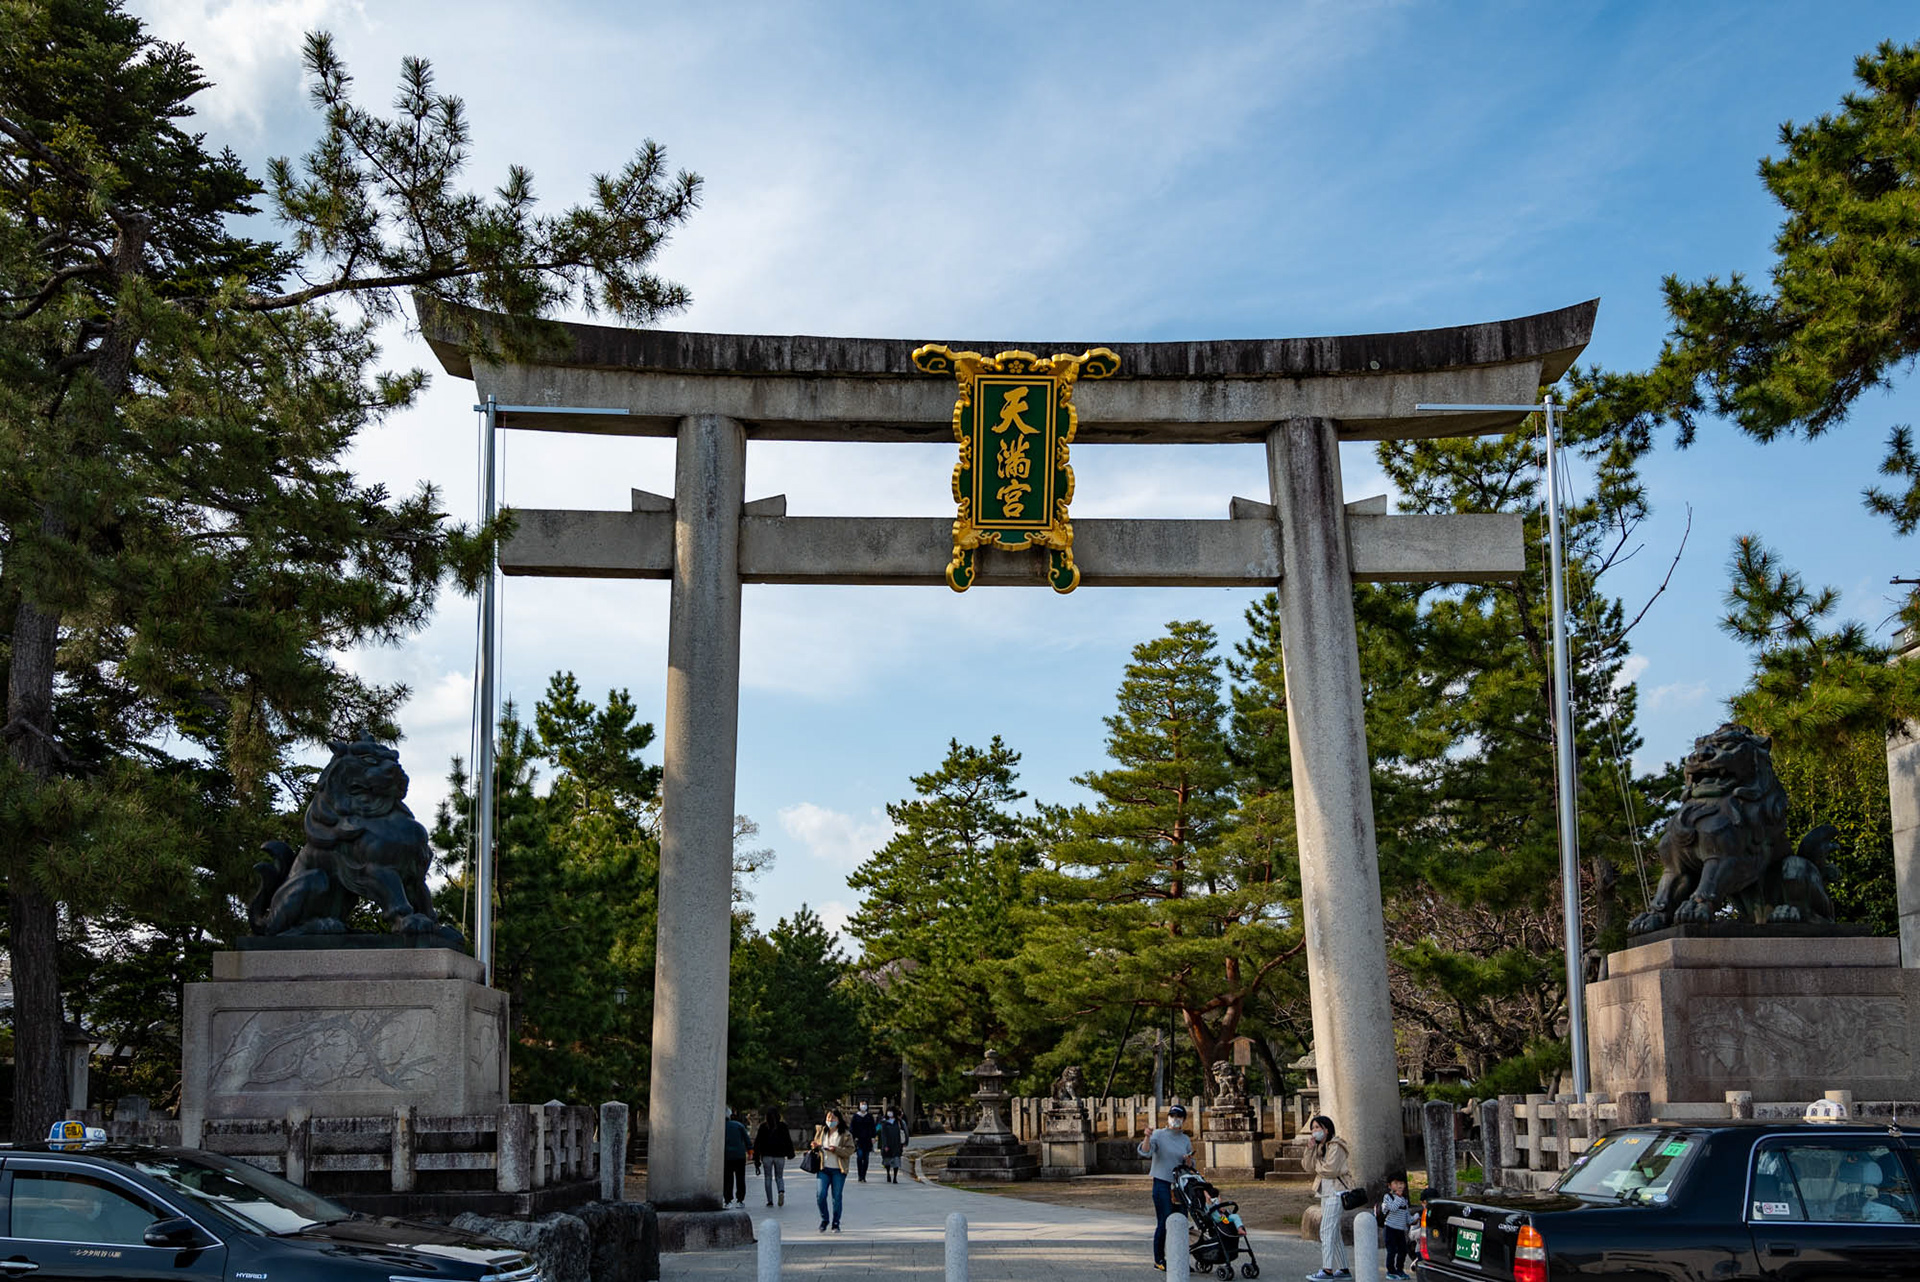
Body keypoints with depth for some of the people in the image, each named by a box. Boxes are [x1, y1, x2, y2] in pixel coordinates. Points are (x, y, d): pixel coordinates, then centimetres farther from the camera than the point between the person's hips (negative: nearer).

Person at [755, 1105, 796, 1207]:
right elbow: (788, 1141, 3)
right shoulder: (783, 1126, 0)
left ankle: (770, 1200, 4)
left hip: (766, 1155, -1)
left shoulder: (763, 1126, -3)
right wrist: (790, 1153, 11)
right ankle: (781, 1191, -18)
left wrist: (756, 1155, 2)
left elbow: (758, 1141, -2)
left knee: (768, 1178, 8)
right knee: (779, 1177, 12)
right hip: (780, 1155, 1)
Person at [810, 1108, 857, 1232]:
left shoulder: (846, 1134, -1)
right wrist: (815, 1146, 0)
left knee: (837, 1197, 1)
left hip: (838, 1170, -2)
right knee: (820, 1195, -8)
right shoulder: (820, 1131, 11)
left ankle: (836, 1223, 15)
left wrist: (836, 1150, -21)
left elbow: (850, 1150, -7)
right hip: (823, 1169, 2)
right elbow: (816, 1143, 25)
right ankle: (824, 1219, 14)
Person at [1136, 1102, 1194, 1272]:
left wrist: (1188, 1160, -4)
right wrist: (1147, 1137, -35)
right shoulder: (1159, 1135, -2)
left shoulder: (1185, 1140, 12)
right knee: (1164, 1221, -9)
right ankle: (1159, 1260, 1)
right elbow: (1145, 1152, -18)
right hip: (1162, 1183, -5)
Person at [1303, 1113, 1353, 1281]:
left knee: (1326, 1231, -14)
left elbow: (1330, 1170, -20)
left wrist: (1317, 1166, -2)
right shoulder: (1320, 1147, 16)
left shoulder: (1335, 1146, -12)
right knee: (1334, 1233, 13)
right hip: (1327, 1193, 10)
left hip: (1335, 1192, -10)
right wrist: (1311, 1148, -5)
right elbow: (1309, 1168, 6)